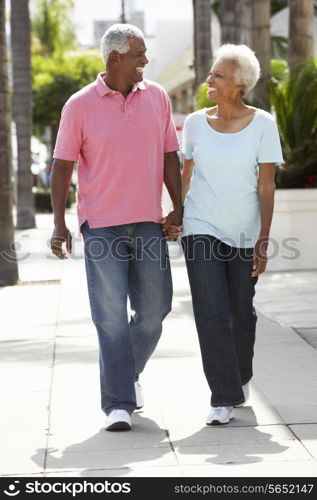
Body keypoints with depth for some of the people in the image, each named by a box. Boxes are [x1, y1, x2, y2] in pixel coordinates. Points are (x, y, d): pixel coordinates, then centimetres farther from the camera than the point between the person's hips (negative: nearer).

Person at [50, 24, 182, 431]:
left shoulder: (157, 97, 7)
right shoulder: (80, 106, -3)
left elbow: (169, 155, 12)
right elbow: (62, 167, 0)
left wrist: (178, 208, 3)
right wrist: (59, 225, -6)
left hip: (148, 222, 4)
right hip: (101, 225, -3)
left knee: (153, 310, 6)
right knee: (111, 317, -6)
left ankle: (129, 371, 33)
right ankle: (118, 403, -3)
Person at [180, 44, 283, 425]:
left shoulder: (262, 125, -6)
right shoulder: (196, 122, 1)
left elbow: (266, 187, -6)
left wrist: (264, 240, -9)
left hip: (244, 233, -1)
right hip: (201, 231, 1)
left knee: (241, 312, 11)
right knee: (211, 315, -10)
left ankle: (241, 376, 38)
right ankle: (224, 398, -5)